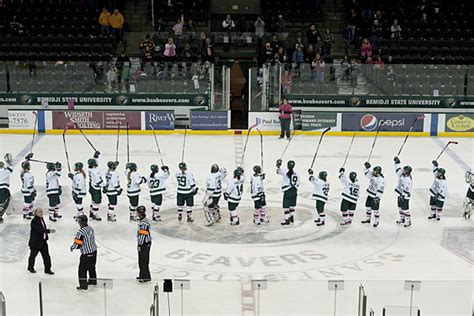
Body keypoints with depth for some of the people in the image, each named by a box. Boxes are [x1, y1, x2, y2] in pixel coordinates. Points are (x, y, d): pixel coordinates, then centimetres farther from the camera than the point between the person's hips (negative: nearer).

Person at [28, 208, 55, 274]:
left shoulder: (41, 219, 6)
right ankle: (30, 267, 32)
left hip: (43, 241, 8)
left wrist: (46, 236, 15)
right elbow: (40, 230, -31)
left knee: (46, 255, 5)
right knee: (33, 255, 12)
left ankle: (47, 269, 11)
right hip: (35, 242, -8)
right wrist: (49, 231, -39)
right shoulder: (34, 221, -22)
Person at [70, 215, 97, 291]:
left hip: (86, 254, -8)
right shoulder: (90, 228, 2)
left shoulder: (80, 232, -24)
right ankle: (93, 281, 43)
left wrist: (72, 247, 1)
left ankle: (83, 286, 11)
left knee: (82, 270, 6)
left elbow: (77, 244, -21)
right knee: (92, 267, 26)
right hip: (94, 251, 8)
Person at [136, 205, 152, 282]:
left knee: (144, 260, -5)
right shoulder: (141, 220, 11)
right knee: (141, 260, 17)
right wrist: (139, 244, 22)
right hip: (142, 243, 10)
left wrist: (139, 245, -20)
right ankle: (142, 275, 27)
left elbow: (143, 235, -23)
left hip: (145, 244, -10)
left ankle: (146, 277, 2)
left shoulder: (144, 222, -22)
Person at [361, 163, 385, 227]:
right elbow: (366, 172, 7)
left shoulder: (381, 180, -22)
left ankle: (376, 221, 15)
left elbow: (380, 190, -25)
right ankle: (367, 219, 32)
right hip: (369, 195, 8)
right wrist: (366, 167, -13)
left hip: (375, 197, -8)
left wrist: (377, 197, -30)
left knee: (375, 210, -1)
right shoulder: (372, 175, -1)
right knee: (368, 207, 17)